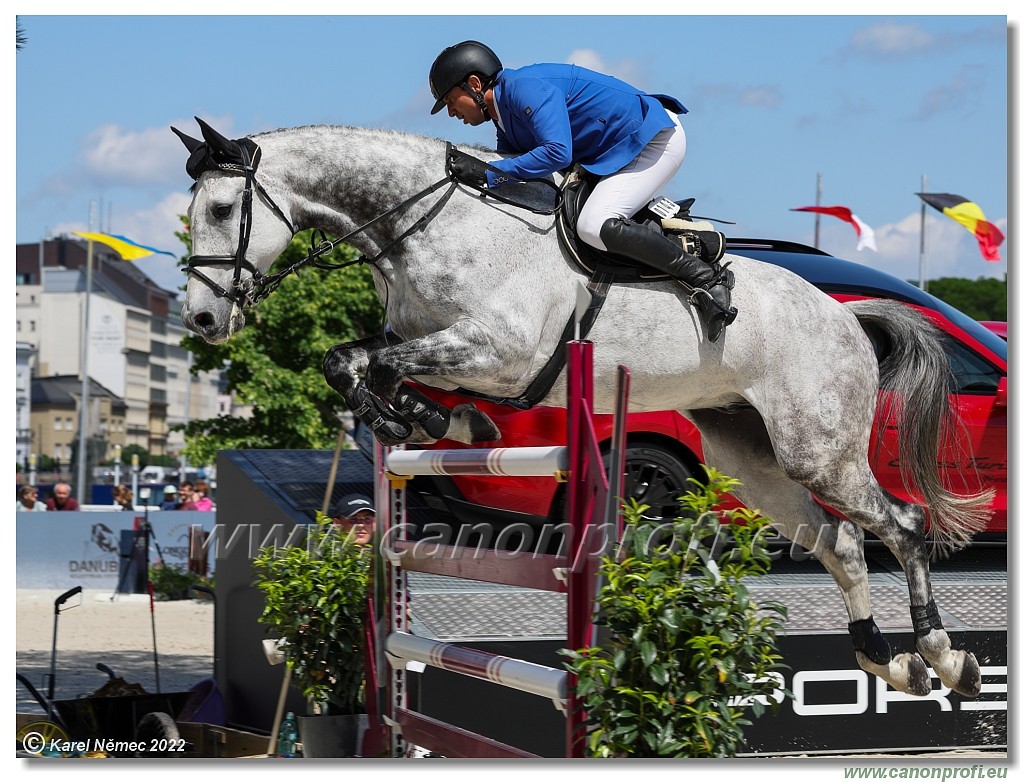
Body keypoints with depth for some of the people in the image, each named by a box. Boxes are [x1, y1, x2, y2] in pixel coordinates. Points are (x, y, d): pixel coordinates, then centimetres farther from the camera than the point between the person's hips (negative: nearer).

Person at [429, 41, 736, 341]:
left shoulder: (526, 88, -21)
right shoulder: (505, 116, 12)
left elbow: (557, 152, -33)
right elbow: (512, 172, 11)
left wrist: (489, 173, -30)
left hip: (655, 138, -11)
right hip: (622, 150, 11)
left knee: (594, 226, -25)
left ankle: (706, 277, -19)